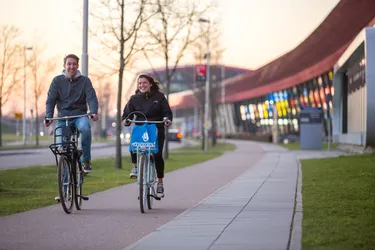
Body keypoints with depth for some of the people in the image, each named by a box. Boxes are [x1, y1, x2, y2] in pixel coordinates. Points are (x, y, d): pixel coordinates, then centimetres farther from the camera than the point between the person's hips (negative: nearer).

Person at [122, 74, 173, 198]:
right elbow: (127, 112, 5)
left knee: (157, 155, -14)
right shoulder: (134, 99, 7)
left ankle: (160, 183, 1)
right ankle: (135, 167, -6)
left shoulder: (159, 97, 3)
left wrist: (168, 119, -19)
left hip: (156, 130, -1)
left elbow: (167, 112, 2)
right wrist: (125, 120, -17)